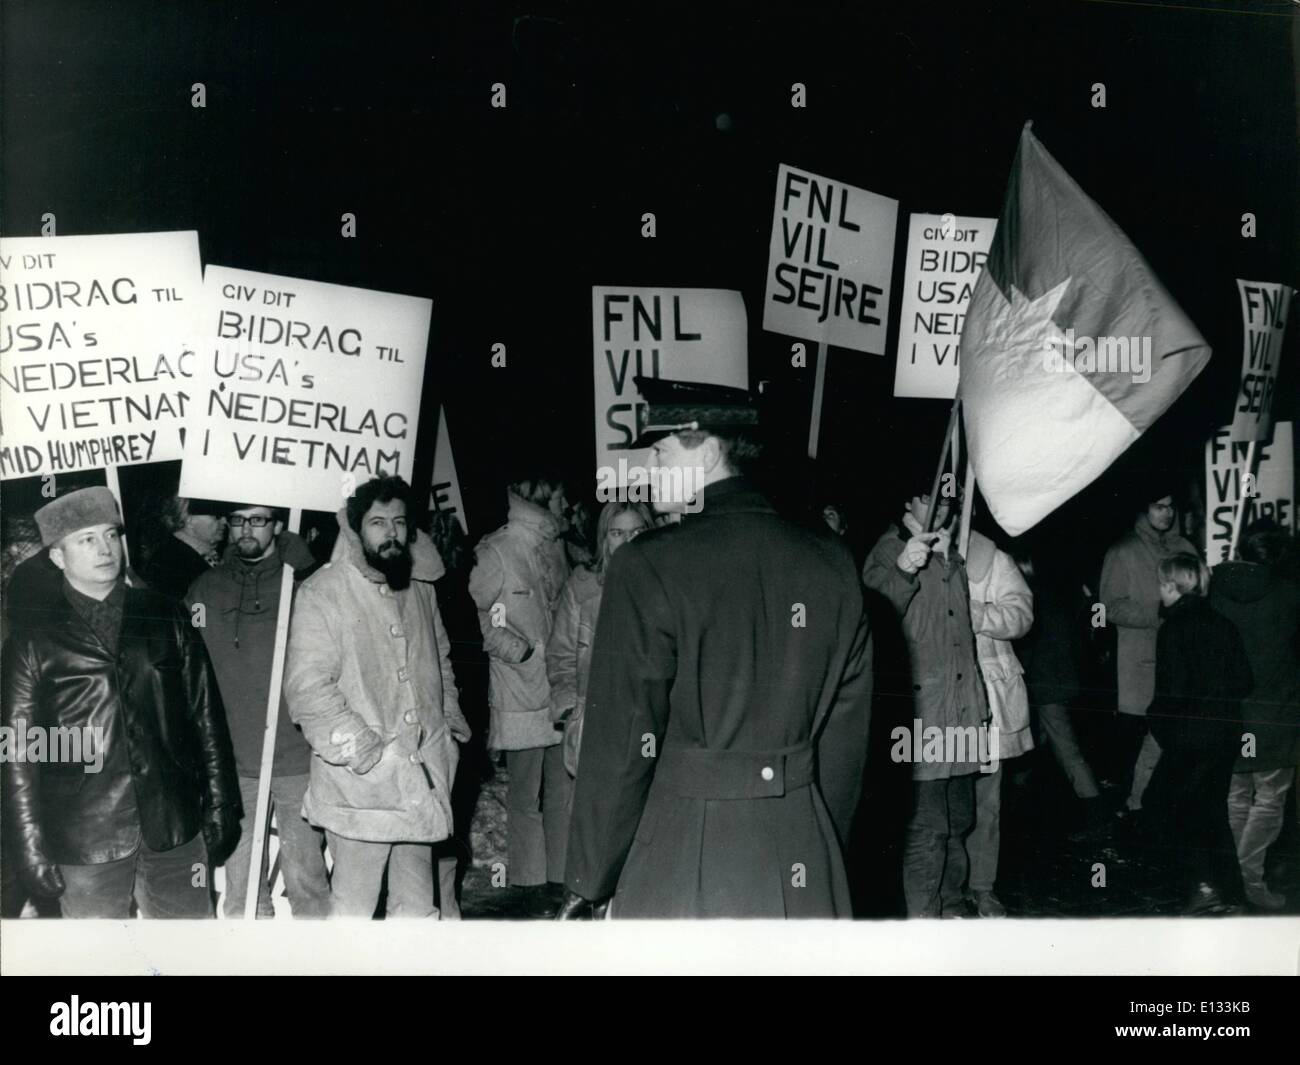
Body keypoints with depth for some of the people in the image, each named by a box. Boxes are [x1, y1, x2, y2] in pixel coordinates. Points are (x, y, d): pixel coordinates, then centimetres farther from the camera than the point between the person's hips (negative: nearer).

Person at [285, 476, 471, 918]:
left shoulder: (421, 588, 12)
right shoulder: (322, 592, -9)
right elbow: (307, 686, -15)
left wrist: (451, 722, 15)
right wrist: (358, 748, -18)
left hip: (421, 774, 6)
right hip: (359, 781, -6)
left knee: (418, 901, 14)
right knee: (353, 902, -2)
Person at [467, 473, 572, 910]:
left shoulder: (556, 546, 12)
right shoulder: (497, 550, -9)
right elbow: (473, 614, -8)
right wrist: (526, 651, -13)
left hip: (561, 689, 6)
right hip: (521, 696, -6)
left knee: (564, 790, 9)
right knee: (526, 796, 1)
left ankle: (560, 877, 19)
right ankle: (532, 883, 11)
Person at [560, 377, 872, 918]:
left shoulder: (649, 567, -13)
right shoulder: (831, 562, 2)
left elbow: (622, 743, -11)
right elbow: (847, 727, 7)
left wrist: (589, 882, -1)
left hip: (683, 865, -4)